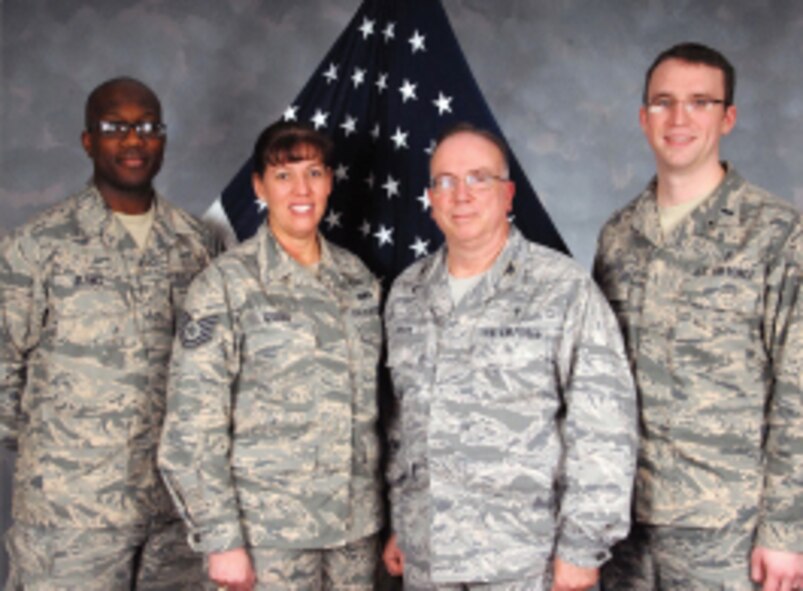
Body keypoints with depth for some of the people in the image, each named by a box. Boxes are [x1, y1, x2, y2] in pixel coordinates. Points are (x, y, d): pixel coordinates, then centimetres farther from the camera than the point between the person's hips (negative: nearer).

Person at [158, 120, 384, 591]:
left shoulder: (356, 276, 7)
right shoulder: (227, 283, -8)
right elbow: (193, 420, -11)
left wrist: (380, 505, 12)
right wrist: (221, 537, -14)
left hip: (357, 517, 5)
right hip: (272, 523, -4)